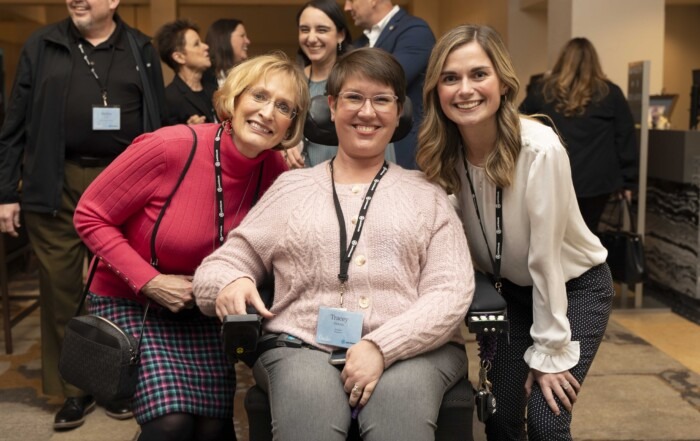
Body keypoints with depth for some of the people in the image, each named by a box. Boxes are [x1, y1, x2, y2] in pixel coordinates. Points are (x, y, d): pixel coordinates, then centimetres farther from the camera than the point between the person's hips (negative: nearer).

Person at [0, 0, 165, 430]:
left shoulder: (142, 50, 9)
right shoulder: (43, 46, 8)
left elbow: (158, 126, 8)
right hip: (56, 183, 0)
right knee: (61, 286, 4)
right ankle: (75, 389, 18)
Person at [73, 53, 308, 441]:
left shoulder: (276, 172, -10)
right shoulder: (171, 147, -25)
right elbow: (90, 217, -15)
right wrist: (151, 282, -21)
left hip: (200, 311, 4)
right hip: (129, 302, -4)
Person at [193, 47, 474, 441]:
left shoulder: (428, 194, 14)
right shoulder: (291, 187, 17)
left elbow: (452, 293, 2)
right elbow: (225, 261, 16)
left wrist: (382, 347, -13)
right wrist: (230, 282, -9)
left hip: (413, 350, 0)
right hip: (303, 346, 1)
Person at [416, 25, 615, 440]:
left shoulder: (540, 150, -29)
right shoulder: (443, 154, -15)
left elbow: (545, 256, -25)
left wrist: (549, 352, -19)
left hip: (574, 286, -4)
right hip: (510, 289, 4)